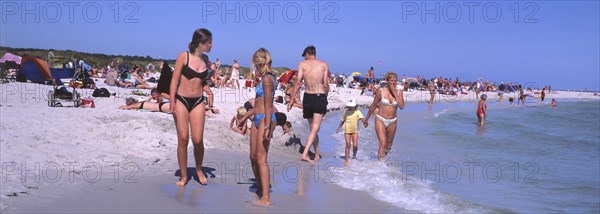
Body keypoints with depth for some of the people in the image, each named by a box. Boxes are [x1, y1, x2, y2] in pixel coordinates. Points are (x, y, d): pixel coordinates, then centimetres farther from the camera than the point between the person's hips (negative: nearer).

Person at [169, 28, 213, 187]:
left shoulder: (206, 59, 6)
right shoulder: (183, 56, -7)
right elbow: (175, 79, -5)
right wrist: (172, 102, -10)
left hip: (198, 102, 3)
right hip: (181, 100, -3)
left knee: (198, 140, -5)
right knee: (183, 140, 0)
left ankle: (199, 170, 21)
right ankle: (183, 176, 14)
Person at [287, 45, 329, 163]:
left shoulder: (302, 64, 4)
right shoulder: (324, 65, 5)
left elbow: (298, 82, -2)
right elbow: (325, 85, 0)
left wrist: (292, 99, 2)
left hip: (307, 97, 2)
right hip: (320, 97, -2)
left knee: (312, 128, 16)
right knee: (315, 129, -4)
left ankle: (317, 155, 24)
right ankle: (305, 153, -18)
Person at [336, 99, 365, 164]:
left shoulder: (357, 112, -3)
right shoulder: (346, 112, 4)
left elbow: (362, 118, -19)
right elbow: (342, 121, 16)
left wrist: (364, 122, -40)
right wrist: (339, 128, 19)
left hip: (355, 131, -1)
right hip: (347, 131, 1)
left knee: (355, 145, -2)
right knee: (348, 145, -2)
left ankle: (354, 155, 26)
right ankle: (347, 159, 6)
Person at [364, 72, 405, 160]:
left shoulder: (399, 92, -1)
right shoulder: (381, 91, -8)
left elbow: (401, 106, -14)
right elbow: (373, 105, 1)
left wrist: (395, 93, -16)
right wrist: (366, 119, 7)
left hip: (392, 122, 4)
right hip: (380, 120, -3)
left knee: (389, 145, 16)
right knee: (382, 143, -17)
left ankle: (383, 158, 39)